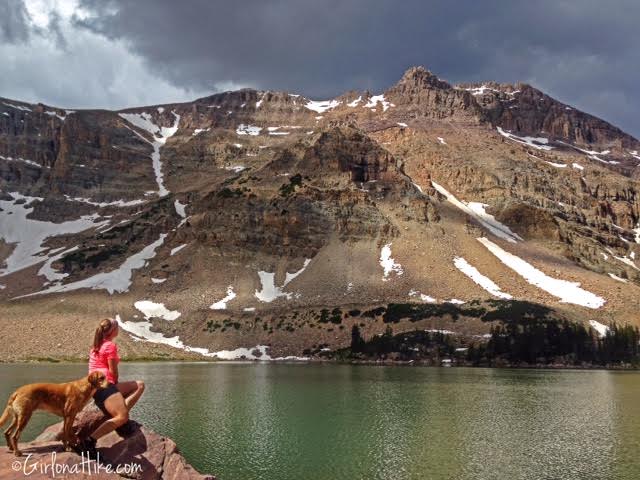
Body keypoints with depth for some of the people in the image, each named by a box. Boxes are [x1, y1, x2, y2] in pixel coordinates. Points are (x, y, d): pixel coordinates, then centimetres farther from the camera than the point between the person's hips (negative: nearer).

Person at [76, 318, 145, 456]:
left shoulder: (97, 345, 21)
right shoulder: (110, 346, -7)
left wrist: (115, 386, 14)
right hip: (104, 385, -10)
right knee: (122, 417, -21)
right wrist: (116, 383, 12)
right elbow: (113, 371, -7)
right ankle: (89, 441, -25)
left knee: (139, 385, 15)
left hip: (97, 384, 10)